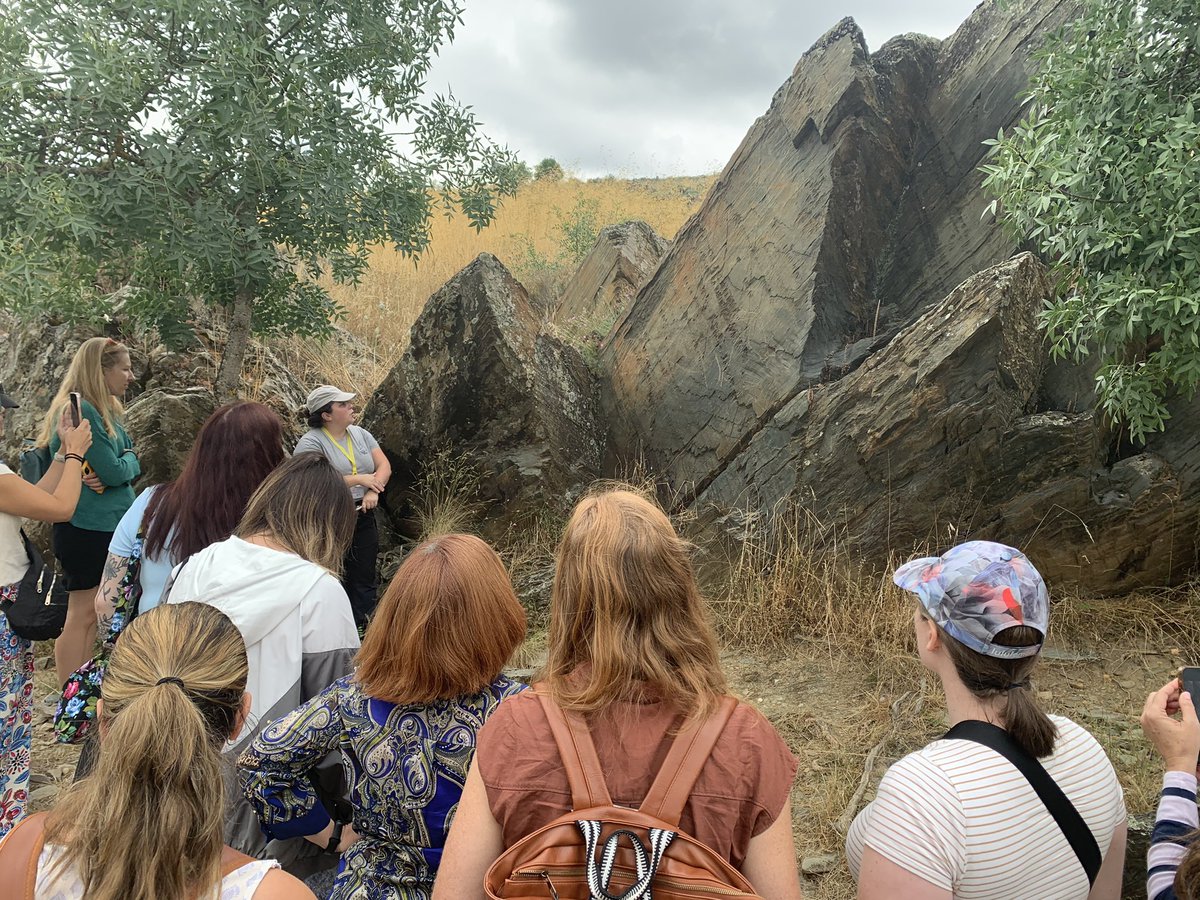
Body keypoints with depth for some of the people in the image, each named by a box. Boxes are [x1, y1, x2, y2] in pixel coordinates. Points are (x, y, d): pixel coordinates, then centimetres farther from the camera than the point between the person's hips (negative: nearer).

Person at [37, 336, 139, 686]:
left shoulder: (106, 410, 11)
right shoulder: (80, 410, -19)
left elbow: (133, 466, 9)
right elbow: (114, 471, -21)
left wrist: (118, 467, -11)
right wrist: (127, 458, -1)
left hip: (107, 525, 9)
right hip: (87, 528, -9)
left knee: (91, 613, 17)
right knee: (82, 613, 0)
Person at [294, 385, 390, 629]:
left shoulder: (359, 434, 8)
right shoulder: (311, 442, -12)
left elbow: (384, 465, 6)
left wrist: (373, 491, -13)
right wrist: (359, 479, -18)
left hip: (363, 516, 6)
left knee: (364, 578, 10)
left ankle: (361, 631, 22)